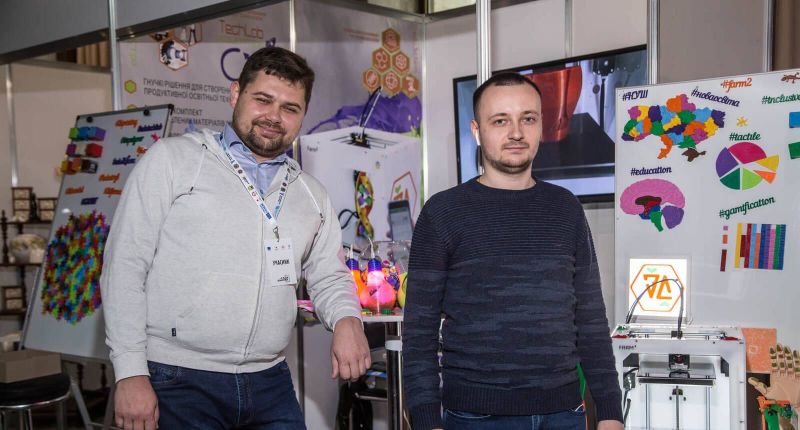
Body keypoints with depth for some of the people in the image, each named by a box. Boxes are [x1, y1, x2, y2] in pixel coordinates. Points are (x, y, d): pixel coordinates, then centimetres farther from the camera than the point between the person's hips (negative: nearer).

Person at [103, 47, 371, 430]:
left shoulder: (311, 195, 11)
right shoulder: (172, 160, -3)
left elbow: (329, 277, 15)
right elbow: (125, 266, -6)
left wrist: (347, 320, -8)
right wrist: (131, 373, -11)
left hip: (270, 384, 4)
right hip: (178, 383, -4)